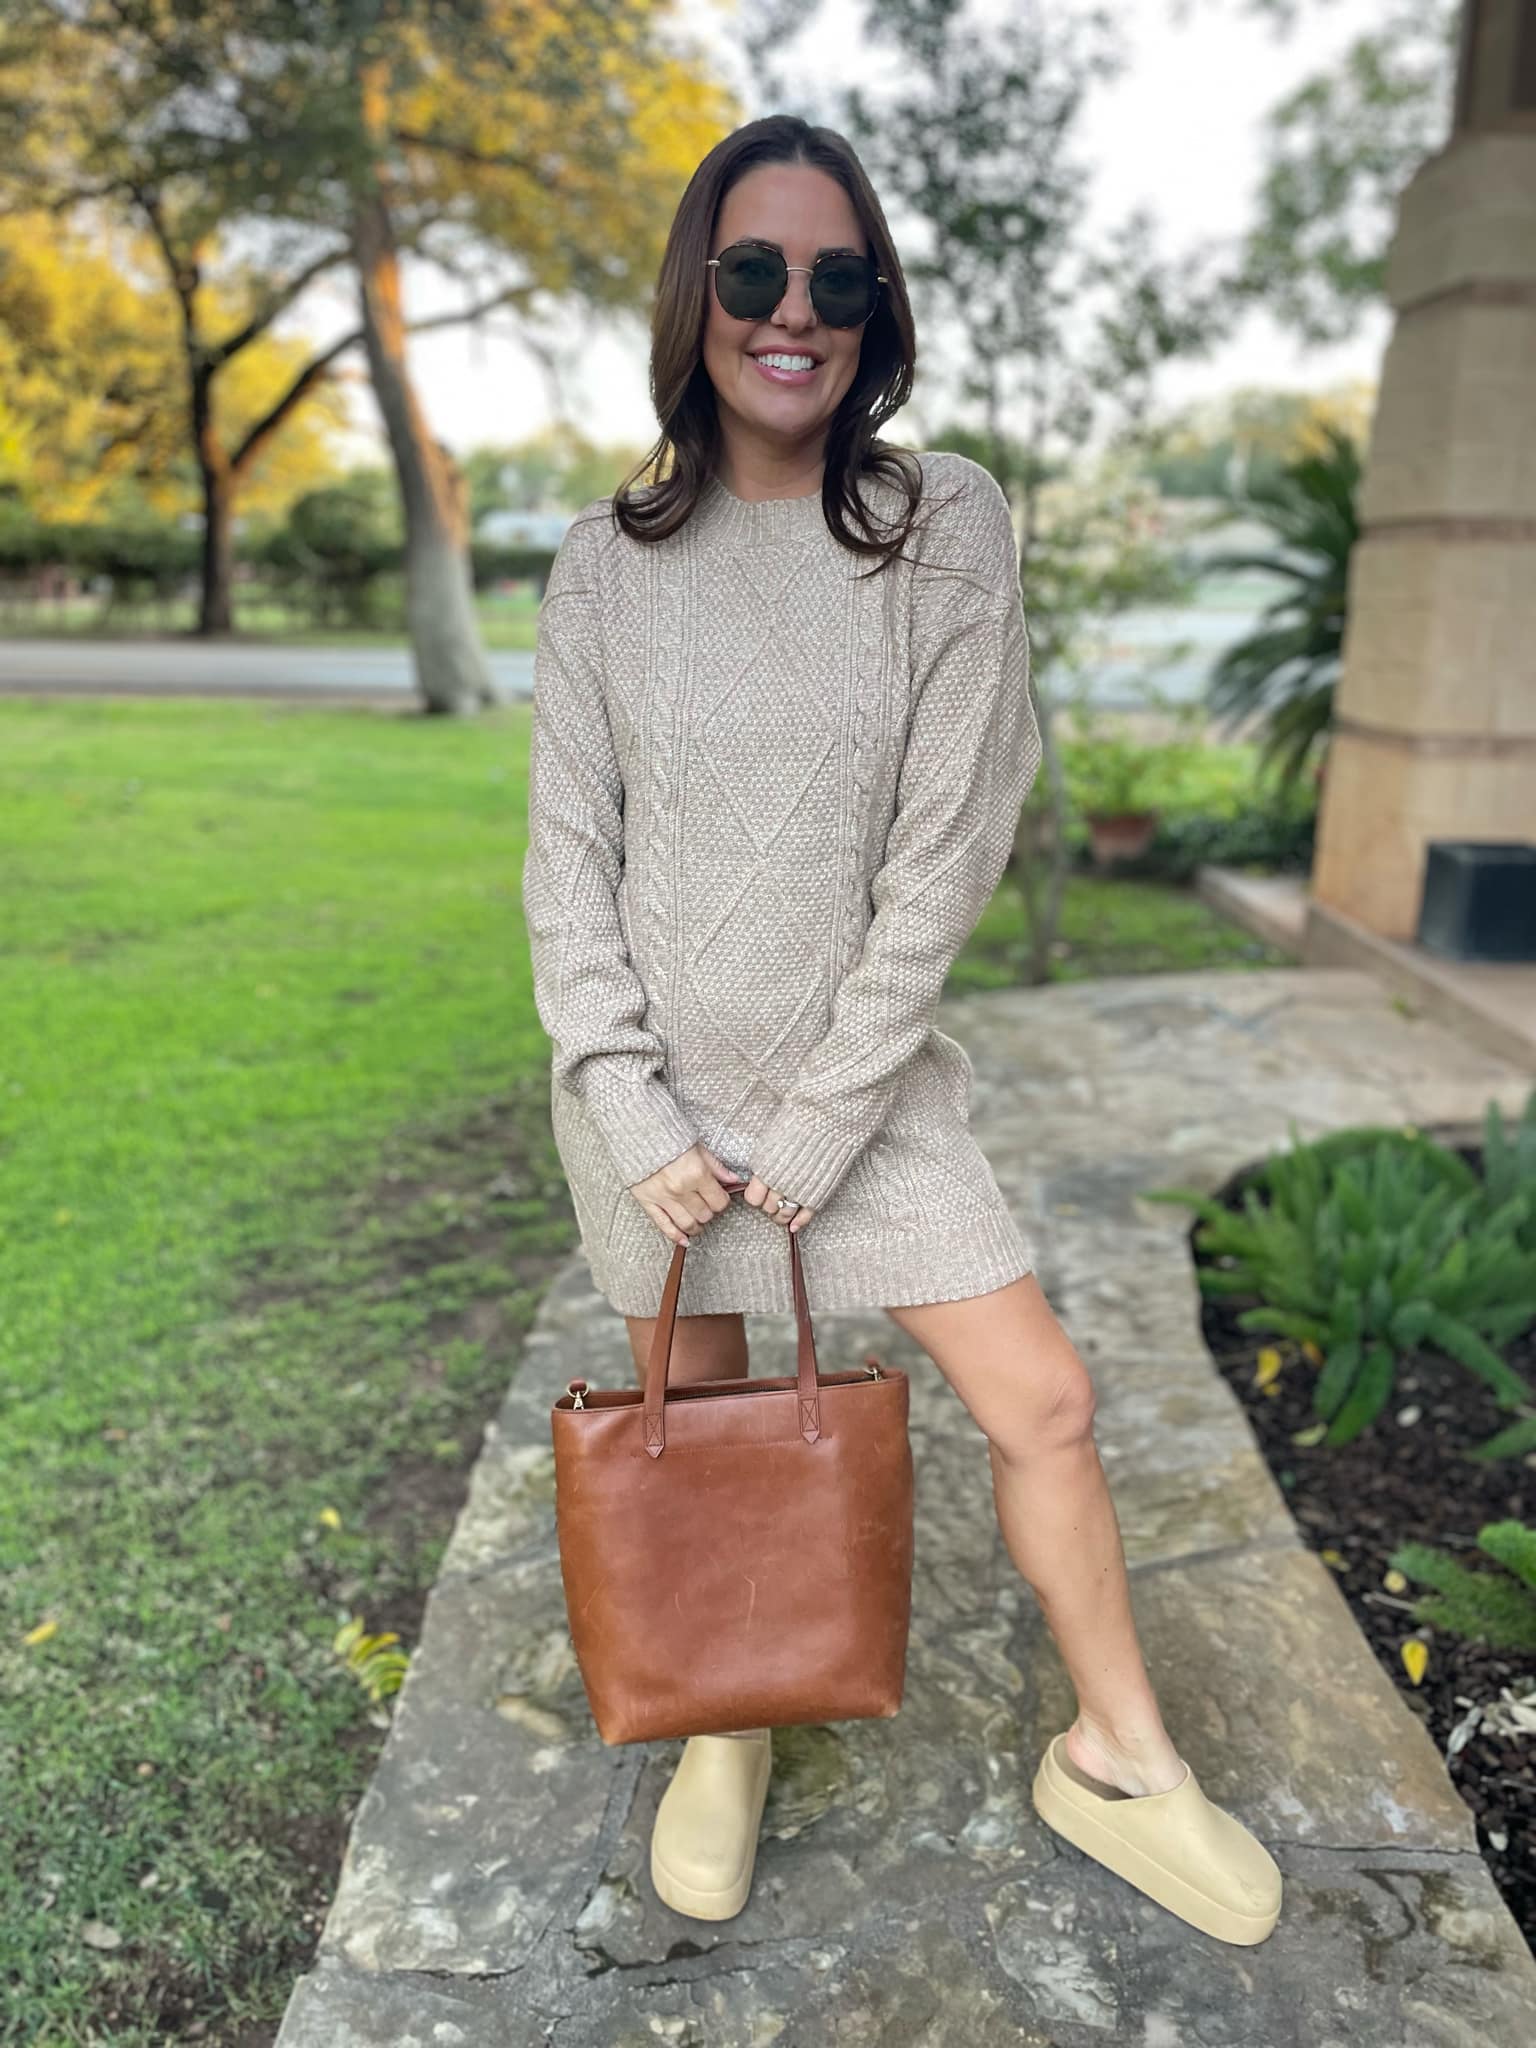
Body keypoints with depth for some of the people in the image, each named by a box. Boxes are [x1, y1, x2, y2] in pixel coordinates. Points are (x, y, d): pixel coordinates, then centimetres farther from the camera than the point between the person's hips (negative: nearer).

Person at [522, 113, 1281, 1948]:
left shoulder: (947, 527, -7)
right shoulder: (607, 563, -3)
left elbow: (942, 855, -12)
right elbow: (567, 863, -3)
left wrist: (818, 1126, -13)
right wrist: (636, 1116, -11)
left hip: (865, 1073, -1)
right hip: (646, 1080, 1)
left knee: (1042, 1399, 1)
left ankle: (1115, 1759, 26)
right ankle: (726, 1731, 40)